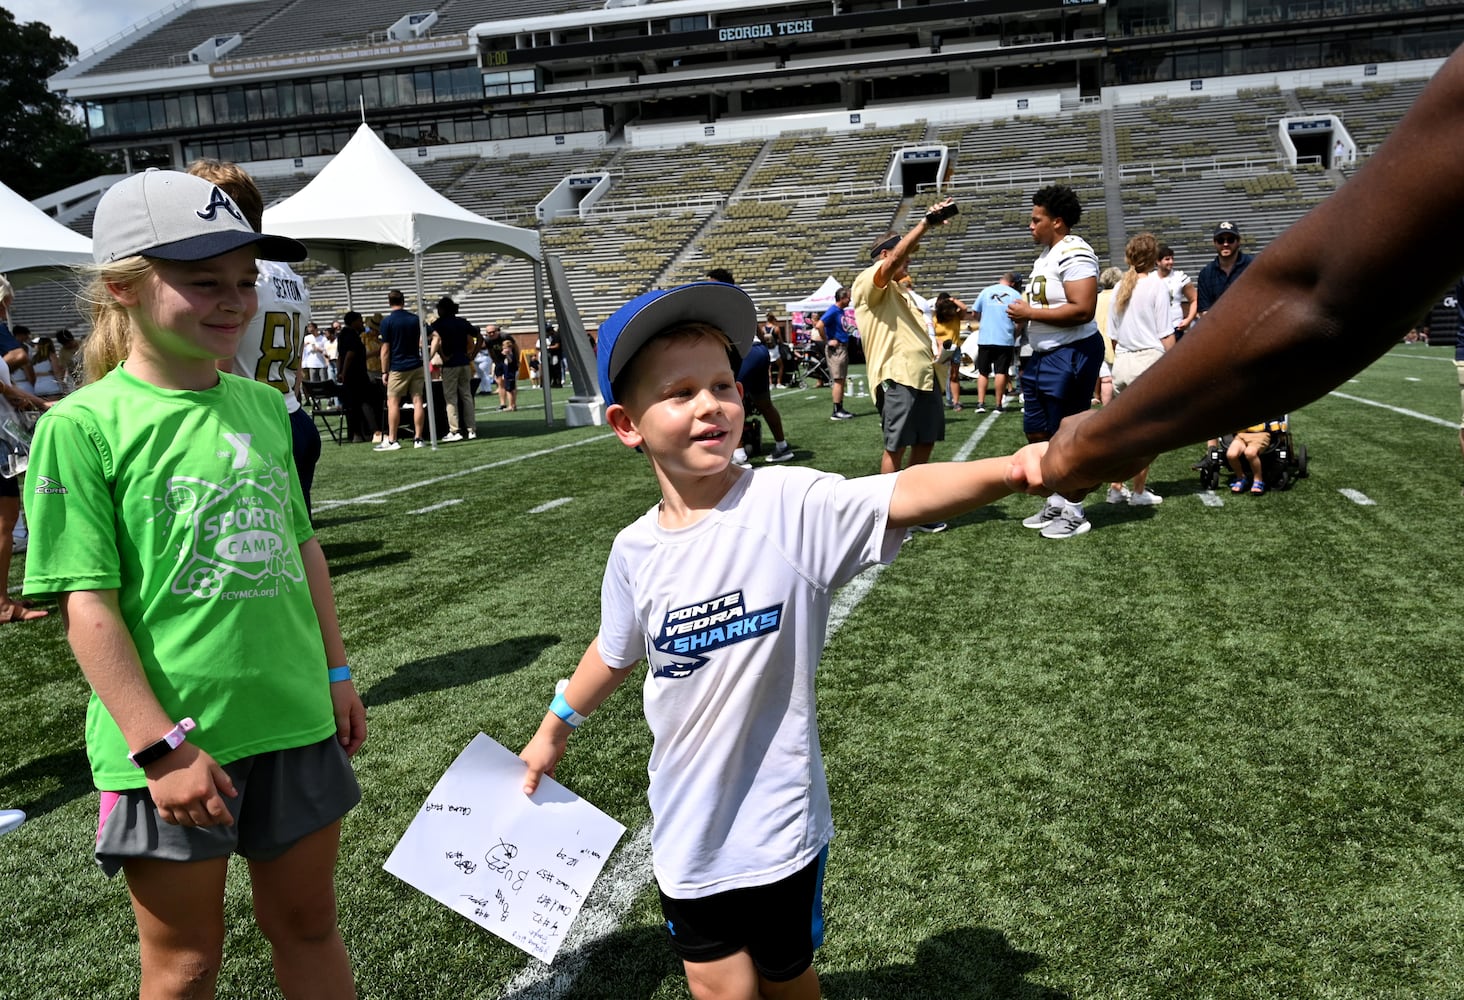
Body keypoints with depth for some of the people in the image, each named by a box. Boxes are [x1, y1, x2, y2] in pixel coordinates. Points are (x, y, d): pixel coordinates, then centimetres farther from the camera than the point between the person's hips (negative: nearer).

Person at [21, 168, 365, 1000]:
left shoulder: (263, 405, 5)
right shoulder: (84, 425, -11)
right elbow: (88, 606, -13)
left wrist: (336, 673, 14)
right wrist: (160, 745, -17)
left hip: (295, 722, 5)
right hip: (173, 742, -4)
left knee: (308, 924, 19)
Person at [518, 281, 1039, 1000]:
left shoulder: (790, 505, -19)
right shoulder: (635, 551, -6)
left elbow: (903, 496, -35)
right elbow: (616, 652, 12)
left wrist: (1014, 468, -52)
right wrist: (555, 728, 25)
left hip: (777, 823, -3)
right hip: (686, 826, 3)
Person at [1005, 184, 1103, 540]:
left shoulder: (1074, 254, -17)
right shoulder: (1045, 254, 14)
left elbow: (1082, 310, -26)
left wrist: (1030, 312, -19)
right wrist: (1023, 313, 5)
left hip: (1070, 356, -10)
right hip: (1042, 355, 10)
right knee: (1037, 430, 15)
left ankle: (1074, 513, 12)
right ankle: (1056, 502, 29)